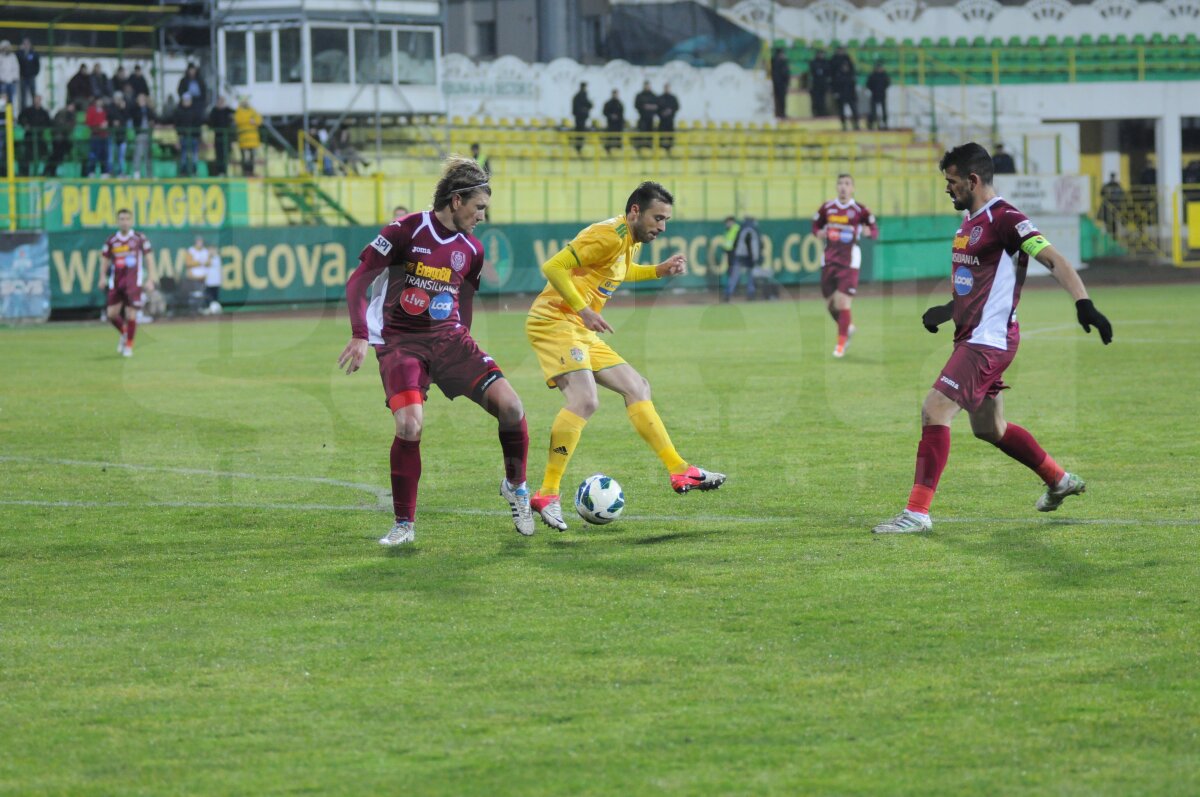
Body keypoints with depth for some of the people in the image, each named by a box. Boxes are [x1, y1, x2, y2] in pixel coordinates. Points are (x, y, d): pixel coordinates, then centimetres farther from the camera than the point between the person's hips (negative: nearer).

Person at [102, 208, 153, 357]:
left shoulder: (140, 239, 0)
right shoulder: (111, 241, 5)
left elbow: (148, 258, 4)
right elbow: (105, 260, 11)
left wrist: (149, 279, -1)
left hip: (133, 282, -3)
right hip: (116, 282, 3)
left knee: (131, 314, -7)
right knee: (111, 314, -1)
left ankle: (129, 345, 9)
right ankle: (124, 333, 30)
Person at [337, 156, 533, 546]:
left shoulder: (471, 249, 7)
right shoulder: (405, 232, -9)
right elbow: (356, 283, -8)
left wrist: (463, 351, 26)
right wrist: (360, 335, -18)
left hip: (449, 338, 5)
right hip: (400, 341, -4)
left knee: (509, 404, -16)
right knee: (410, 425, -26)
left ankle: (515, 487, 11)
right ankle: (404, 524, -7)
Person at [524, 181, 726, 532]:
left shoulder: (630, 241, 14)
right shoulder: (610, 235, -17)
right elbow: (553, 267, -22)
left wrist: (660, 270, 21)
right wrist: (583, 310, -25)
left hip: (580, 331, 11)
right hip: (554, 321, -11)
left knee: (637, 387, 11)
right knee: (584, 399, -25)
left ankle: (680, 472, 14)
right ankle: (547, 495, -24)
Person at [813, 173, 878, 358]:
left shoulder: (860, 210, -3)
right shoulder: (826, 208, 6)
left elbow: (875, 230, 1)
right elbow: (815, 225, 19)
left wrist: (869, 232, -21)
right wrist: (819, 233, -4)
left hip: (849, 261, -4)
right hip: (829, 261, 4)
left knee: (843, 302, -12)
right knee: (830, 304, 8)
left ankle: (841, 343, 2)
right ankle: (847, 328, 38)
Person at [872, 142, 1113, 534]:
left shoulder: (1004, 219, -15)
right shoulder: (969, 221, 15)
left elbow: (1054, 260, -22)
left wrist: (1083, 303, -34)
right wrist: (947, 310, 14)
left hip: (988, 340, -10)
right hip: (972, 337, 10)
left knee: (934, 410, -17)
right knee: (989, 427, 20)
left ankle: (917, 512, -16)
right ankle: (1060, 481, 37)